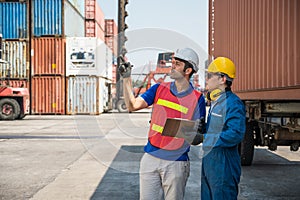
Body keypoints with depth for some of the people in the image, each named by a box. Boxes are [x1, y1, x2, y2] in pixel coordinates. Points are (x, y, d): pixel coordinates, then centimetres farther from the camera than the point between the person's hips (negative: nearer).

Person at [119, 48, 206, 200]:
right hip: (150, 158, 3)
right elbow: (133, 106, -2)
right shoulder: (159, 89, 7)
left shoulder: (197, 99, -4)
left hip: (176, 162, -3)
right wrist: (126, 79, -5)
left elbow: (194, 141, -3)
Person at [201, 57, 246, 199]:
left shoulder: (233, 103, -16)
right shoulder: (215, 102, 16)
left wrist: (204, 138, -24)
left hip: (223, 166, -10)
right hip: (208, 161, 10)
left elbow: (236, 134, -27)